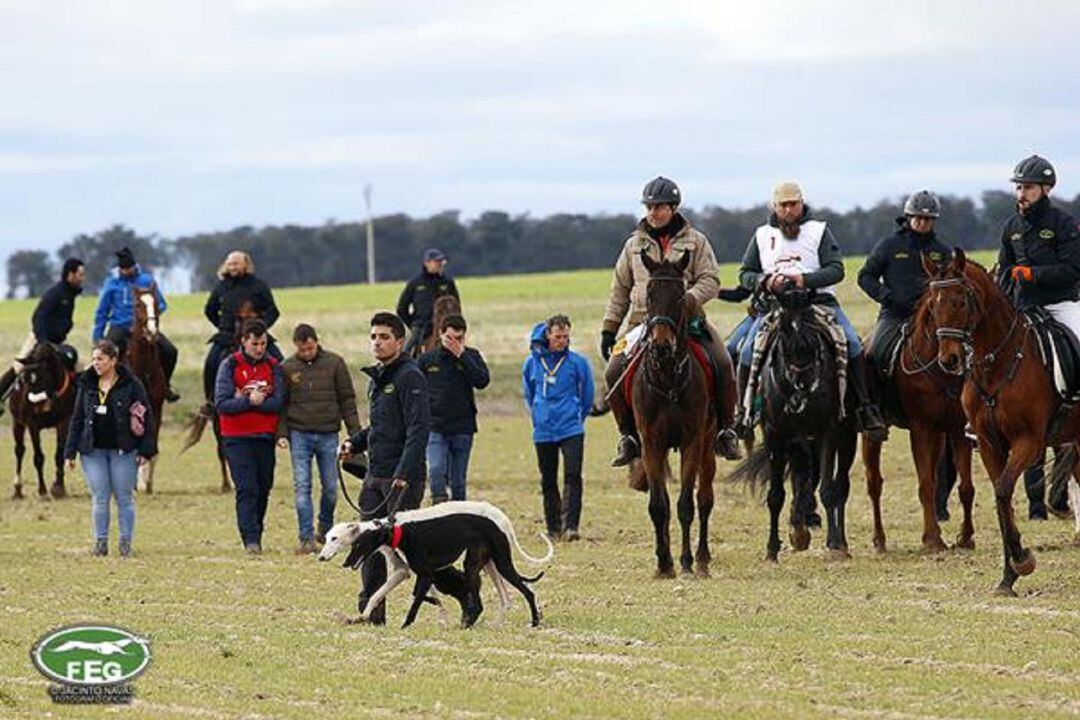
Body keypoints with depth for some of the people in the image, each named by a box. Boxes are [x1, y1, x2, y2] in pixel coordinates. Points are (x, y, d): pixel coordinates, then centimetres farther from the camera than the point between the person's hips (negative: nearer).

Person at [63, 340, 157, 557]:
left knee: (124, 498, 3)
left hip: (123, 450, -3)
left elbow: (146, 417, -4)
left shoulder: (131, 385, -5)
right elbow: (77, 419, 11)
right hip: (93, 450, 3)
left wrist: (145, 450, -9)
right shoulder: (86, 385, 6)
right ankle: (100, 542, 10)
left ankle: (126, 543, 11)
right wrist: (70, 452, 6)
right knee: (99, 498, 3)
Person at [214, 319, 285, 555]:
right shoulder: (230, 366, 0)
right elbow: (221, 404, -9)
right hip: (237, 438, -3)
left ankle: (256, 535, 19)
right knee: (247, 489, -11)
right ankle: (251, 539, -16)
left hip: (265, 437, 3)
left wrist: (243, 401, -14)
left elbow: (278, 402, -7)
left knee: (263, 489, 7)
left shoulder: (273, 367, 6)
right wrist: (250, 401, -20)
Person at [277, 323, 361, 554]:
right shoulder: (288, 368, 2)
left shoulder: (334, 363, 1)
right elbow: (281, 404, 7)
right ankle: (307, 538, -7)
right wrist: (282, 434, -4)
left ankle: (326, 530, 27)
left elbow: (347, 399, 4)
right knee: (302, 487, -7)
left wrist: (355, 433, 0)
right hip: (299, 434, 0)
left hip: (328, 434, 0)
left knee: (330, 487, 6)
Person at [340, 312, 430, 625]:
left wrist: (404, 474, -25)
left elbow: (418, 429, -19)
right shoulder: (376, 378, 17)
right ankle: (370, 609, 11)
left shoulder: (409, 377, -12)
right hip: (375, 476, 9)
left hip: (402, 478, -9)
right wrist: (355, 443, 10)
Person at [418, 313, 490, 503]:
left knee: (458, 480, 7)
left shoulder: (471, 356, 3)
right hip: (435, 429, 0)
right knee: (436, 471, -20)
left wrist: (461, 355, -16)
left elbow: (483, 381, -14)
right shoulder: (427, 360, 4)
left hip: (462, 430, 0)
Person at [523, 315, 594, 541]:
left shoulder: (578, 363, -4)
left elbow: (587, 396, 8)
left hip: (571, 430, -3)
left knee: (572, 476, -14)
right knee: (548, 481, 9)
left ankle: (570, 525, -17)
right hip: (543, 432, 3)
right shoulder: (532, 362, 2)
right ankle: (553, 528, 17)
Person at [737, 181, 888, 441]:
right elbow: (745, 274, 15)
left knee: (852, 345, -21)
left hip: (818, 300, -1)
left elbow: (836, 270, -3)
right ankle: (743, 412, -6)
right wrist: (764, 281, -9)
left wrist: (806, 279, -20)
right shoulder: (762, 236, 15)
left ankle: (865, 407, -14)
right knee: (748, 350, -19)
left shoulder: (819, 231, 7)